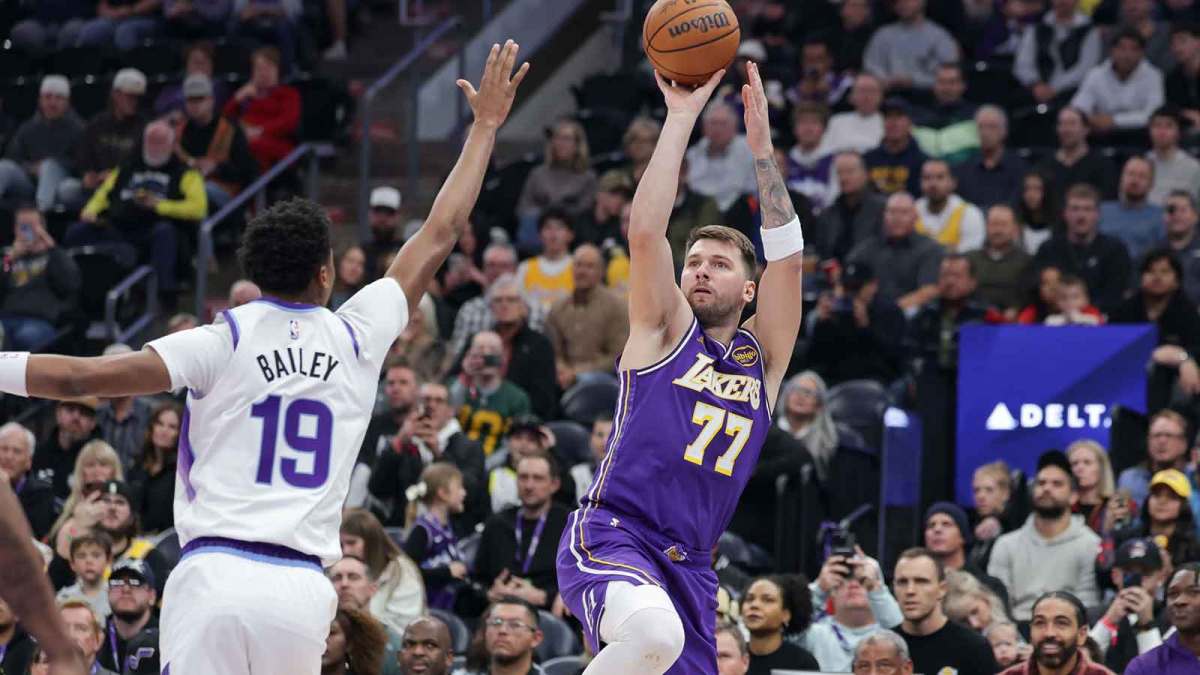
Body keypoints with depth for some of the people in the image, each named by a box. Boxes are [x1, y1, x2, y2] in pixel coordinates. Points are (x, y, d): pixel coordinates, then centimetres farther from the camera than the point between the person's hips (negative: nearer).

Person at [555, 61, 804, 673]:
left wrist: (761, 148, 0)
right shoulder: (664, 331, 8)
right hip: (610, 536, -6)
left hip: (688, 564, 6)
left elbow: (787, 256, 4)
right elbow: (644, 232, -6)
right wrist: (681, 119, -5)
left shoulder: (763, 357, 17)